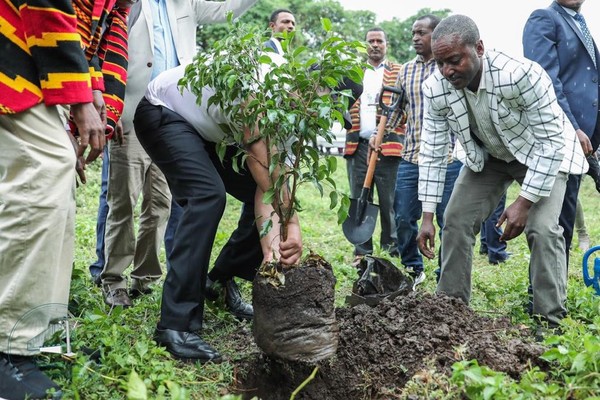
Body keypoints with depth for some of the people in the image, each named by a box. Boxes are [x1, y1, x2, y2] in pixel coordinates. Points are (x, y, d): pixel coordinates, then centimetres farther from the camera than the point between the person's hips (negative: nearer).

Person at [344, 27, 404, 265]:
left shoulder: (398, 72, 10)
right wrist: (347, 120, 0)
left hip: (387, 146, -3)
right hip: (358, 145, 3)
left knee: (389, 201, -2)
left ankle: (392, 250, 8)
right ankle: (362, 252, 13)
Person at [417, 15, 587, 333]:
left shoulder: (522, 75, -37)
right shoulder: (435, 88, -23)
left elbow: (551, 141, -30)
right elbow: (432, 153, -15)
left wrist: (524, 203, -31)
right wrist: (427, 217, -18)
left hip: (543, 153, -4)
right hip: (486, 156, 4)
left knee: (542, 228, -19)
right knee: (456, 221, -4)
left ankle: (550, 322, -6)